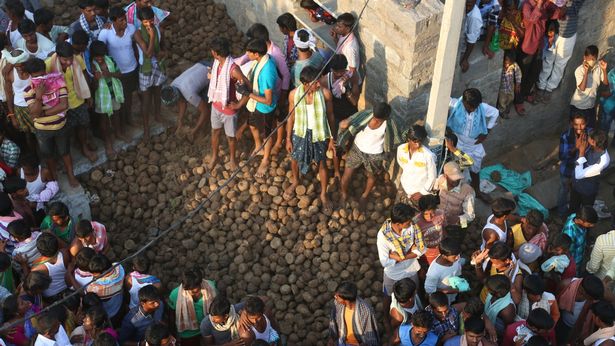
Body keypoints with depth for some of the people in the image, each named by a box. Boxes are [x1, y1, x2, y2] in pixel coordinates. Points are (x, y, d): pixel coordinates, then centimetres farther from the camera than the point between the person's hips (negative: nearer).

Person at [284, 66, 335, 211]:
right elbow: (291, 117, -5)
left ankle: (323, 194, 41)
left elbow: (330, 116, -8)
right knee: (295, 160, 25)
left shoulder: (325, 93, -22)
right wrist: (288, 139, 2)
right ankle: (295, 181, 58)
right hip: (300, 133, 1)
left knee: (322, 164, 17)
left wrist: (332, 138, -1)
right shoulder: (294, 94, -20)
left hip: (319, 134, -1)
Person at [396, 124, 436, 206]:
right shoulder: (401, 149, -13)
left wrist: (422, 192, -10)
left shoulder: (428, 155, -26)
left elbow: (432, 177, -14)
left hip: (419, 191, -4)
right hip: (404, 188, 4)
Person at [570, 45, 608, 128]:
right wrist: (586, 71, -42)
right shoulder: (579, 70, -25)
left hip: (591, 105, 4)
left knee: (591, 128, 18)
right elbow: (582, 88, -34)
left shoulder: (598, 67, -11)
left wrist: (604, 70, -26)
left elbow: (606, 83, -10)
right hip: (578, 105, -4)